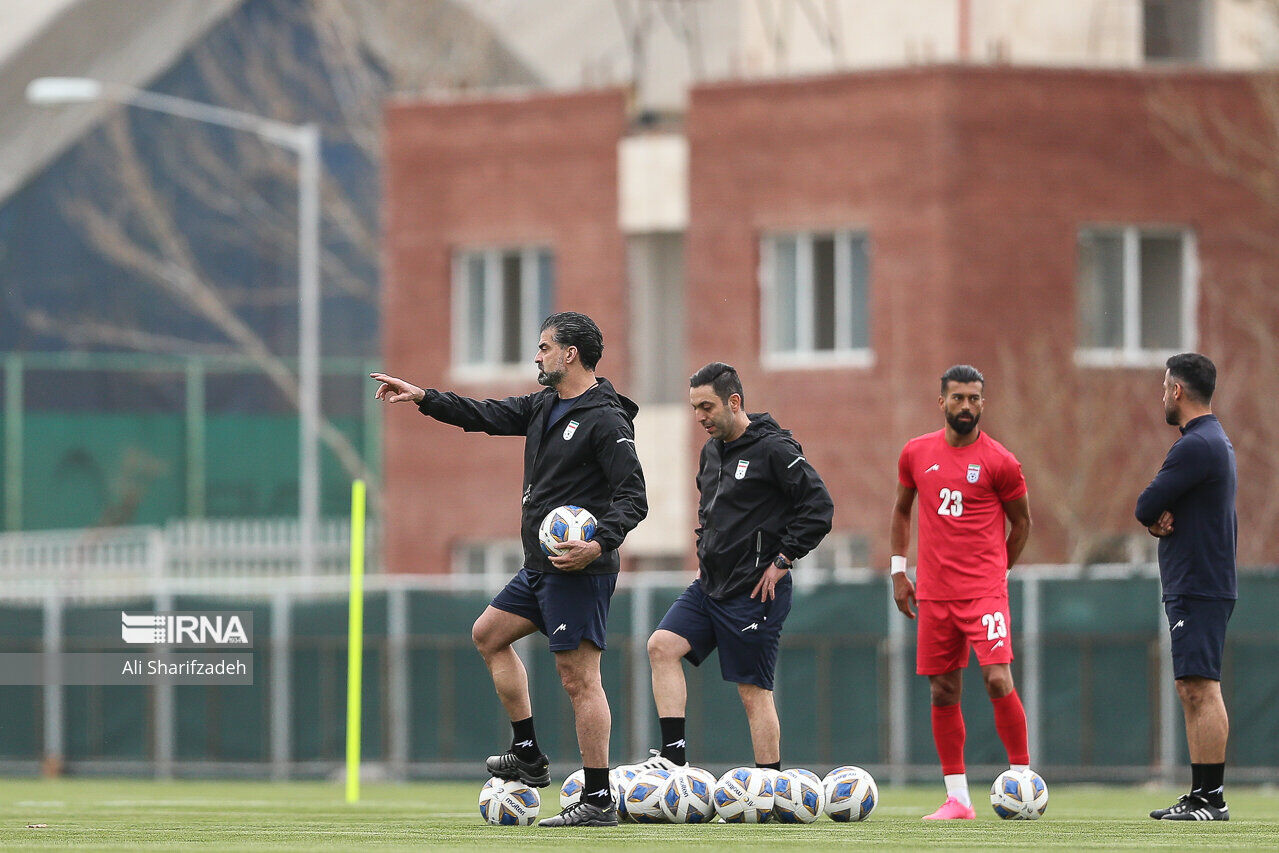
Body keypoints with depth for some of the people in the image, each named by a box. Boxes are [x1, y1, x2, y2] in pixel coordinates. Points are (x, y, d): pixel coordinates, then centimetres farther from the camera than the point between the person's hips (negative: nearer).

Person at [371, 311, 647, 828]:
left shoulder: (606, 421, -14)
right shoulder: (544, 407, 13)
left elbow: (633, 498, -18)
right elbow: (488, 416, 21)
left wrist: (599, 544, -30)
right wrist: (423, 398, 14)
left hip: (579, 570, -10)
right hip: (541, 567, 10)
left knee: (579, 677, -10)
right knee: (489, 635, 19)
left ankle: (599, 801, -9)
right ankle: (528, 756, 21)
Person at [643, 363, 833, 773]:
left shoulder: (773, 448, -12)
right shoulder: (712, 451, 13)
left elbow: (818, 506, -15)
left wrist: (782, 560, -14)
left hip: (755, 591, -8)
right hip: (709, 586, 8)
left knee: (754, 691, -5)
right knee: (662, 647, -7)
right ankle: (673, 755, -7)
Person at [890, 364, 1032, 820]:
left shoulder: (1000, 462, -4)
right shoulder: (916, 454, 7)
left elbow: (1021, 521, 8)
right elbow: (902, 510, 21)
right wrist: (899, 571, 15)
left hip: (984, 590, -4)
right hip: (933, 594, 4)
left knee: (997, 680, -16)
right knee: (942, 692, 4)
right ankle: (957, 799, 10)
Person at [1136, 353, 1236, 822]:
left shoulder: (1196, 446, -15)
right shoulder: (1217, 441, 19)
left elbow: (1145, 508, -16)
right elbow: (1150, 510, 20)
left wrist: (1154, 516, 6)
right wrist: (1160, 519, -2)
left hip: (1198, 587, -11)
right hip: (1194, 586, 11)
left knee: (1201, 688, -11)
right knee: (1193, 690, 11)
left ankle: (1212, 799, -14)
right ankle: (1201, 796, 12)